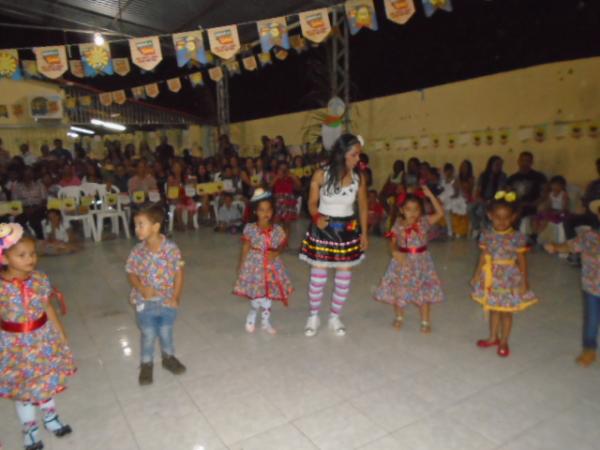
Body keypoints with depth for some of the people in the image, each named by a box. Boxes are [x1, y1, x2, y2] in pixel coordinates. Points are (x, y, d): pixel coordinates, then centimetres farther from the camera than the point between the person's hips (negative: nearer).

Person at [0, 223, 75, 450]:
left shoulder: (40, 280, -11)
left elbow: (48, 309, 0)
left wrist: (61, 336, 6)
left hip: (44, 338, 3)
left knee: (47, 380, 21)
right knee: (22, 387, 16)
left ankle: (50, 417, 47)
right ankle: (29, 429, 40)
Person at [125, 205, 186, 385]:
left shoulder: (171, 248, -16)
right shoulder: (137, 251, -11)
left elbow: (179, 272, -8)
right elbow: (131, 273, -1)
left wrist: (176, 297, -12)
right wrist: (141, 289, -19)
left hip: (167, 301, 0)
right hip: (145, 302, 1)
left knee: (166, 332, 16)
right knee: (148, 335, 12)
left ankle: (168, 358, 41)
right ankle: (146, 364, 34)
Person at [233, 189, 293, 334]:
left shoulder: (277, 230, -5)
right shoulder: (250, 229, -10)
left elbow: (281, 246, 7)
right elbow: (245, 249, -4)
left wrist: (276, 253, -15)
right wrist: (241, 267, -3)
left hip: (271, 267, 3)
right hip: (254, 266, -3)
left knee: (269, 295, 13)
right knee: (257, 297, 1)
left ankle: (265, 321, 32)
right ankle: (252, 315, 32)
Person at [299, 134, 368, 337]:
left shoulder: (359, 177, -6)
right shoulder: (321, 175, -13)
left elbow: (362, 206, 4)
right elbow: (312, 202, -5)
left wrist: (364, 233, 4)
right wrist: (316, 217, -26)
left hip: (347, 230, 3)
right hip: (323, 229, -2)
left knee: (344, 276, 9)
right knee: (318, 275, 4)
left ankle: (335, 318, 27)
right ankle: (314, 316, 25)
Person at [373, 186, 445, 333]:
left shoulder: (424, 222, -9)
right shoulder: (398, 225, -5)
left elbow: (440, 213, -18)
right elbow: (393, 241, -3)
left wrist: (430, 195, -22)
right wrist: (395, 251, -23)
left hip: (421, 261, -1)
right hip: (403, 261, 1)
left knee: (425, 291, 5)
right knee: (399, 289, 11)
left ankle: (425, 321, 23)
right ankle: (399, 317, 35)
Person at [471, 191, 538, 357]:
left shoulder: (517, 237, -13)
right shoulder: (487, 235, -4)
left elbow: (522, 260, -8)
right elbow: (483, 257, 4)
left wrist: (524, 281, -9)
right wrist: (477, 275, 6)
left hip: (509, 278, -3)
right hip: (491, 277, 3)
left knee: (506, 311, 8)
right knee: (493, 309, 18)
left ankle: (503, 342, 26)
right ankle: (493, 337, 35)